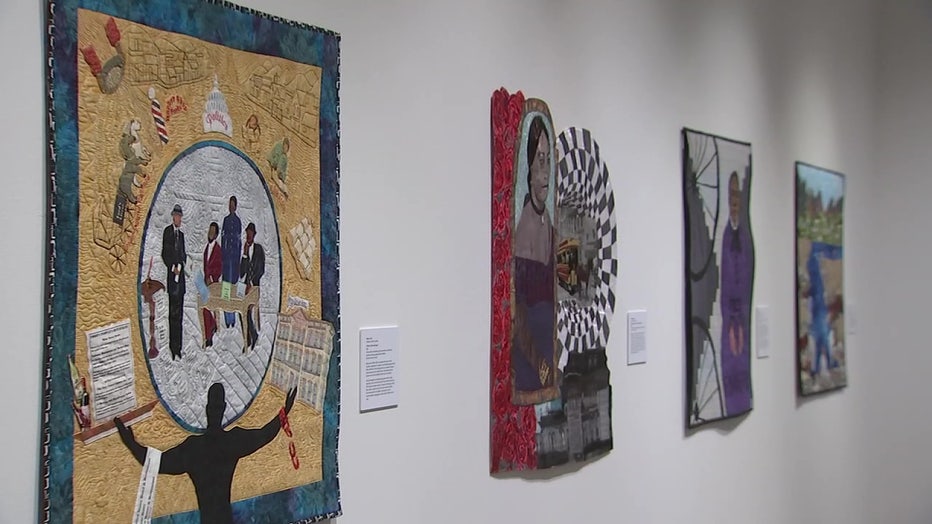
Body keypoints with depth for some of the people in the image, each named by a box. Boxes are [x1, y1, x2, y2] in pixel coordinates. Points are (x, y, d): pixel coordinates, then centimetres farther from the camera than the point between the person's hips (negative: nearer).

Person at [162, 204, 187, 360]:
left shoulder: (181, 234, 18)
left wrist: (181, 266, 2)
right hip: (171, 274, -7)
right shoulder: (167, 231, -2)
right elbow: (164, 254, -7)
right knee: (173, 311, -7)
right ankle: (172, 347, -5)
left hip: (181, 273, 7)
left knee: (179, 312, 8)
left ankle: (178, 347, 11)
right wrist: (172, 267, -15)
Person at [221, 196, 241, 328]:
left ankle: (233, 318, 7)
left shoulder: (238, 221, 9)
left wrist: (239, 256, 4)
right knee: (226, 281, -3)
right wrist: (222, 256, -2)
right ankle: (228, 318, -2)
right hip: (226, 254, -1)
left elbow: (240, 240, 9)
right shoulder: (225, 220, 6)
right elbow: (222, 239, 4)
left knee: (234, 280, 2)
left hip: (235, 254, 1)